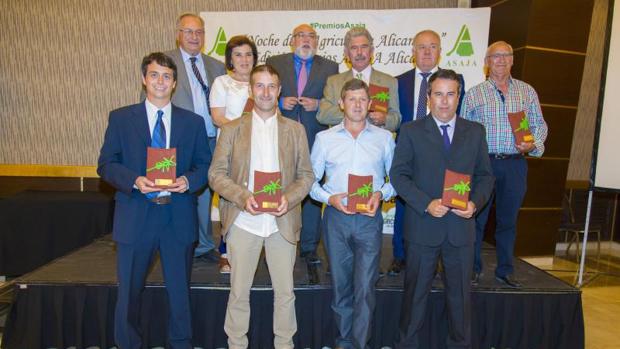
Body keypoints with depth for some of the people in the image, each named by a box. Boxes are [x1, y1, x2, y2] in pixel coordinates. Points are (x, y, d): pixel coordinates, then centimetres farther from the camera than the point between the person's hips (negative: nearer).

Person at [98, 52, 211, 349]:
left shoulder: (193, 122, 6)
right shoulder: (120, 118, 3)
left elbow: (205, 165, 6)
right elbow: (106, 164, 1)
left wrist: (188, 181, -15)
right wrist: (134, 181, -17)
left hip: (179, 218, 1)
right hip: (135, 216, -1)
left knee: (180, 291, 14)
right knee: (129, 291, 11)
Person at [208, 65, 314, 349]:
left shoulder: (295, 130, 5)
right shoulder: (232, 129, 2)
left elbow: (306, 175, 4)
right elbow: (216, 174, -1)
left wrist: (289, 198, -14)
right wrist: (242, 197, -17)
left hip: (282, 222, 1)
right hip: (243, 222, -1)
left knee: (285, 292, 10)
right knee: (239, 292, 10)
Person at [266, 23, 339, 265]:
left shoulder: (329, 67, 10)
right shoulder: (274, 63, 10)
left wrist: (317, 105, -11)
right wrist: (280, 102, -9)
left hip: (314, 139, 0)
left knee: (312, 192, 4)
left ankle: (309, 247, 16)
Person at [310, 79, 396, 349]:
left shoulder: (384, 138, 5)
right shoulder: (324, 138, 5)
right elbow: (311, 179, 6)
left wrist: (381, 194, -11)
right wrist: (329, 198, -11)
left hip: (369, 218, -1)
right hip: (336, 217, 1)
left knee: (365, 288, -4)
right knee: (341, 286, 12)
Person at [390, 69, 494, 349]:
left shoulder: (475, 132, 8)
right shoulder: (411, 131, 0)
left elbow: (485, 176, 9)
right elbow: (398, 174, -5)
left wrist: (475, 203, -10)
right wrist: (426, 204, -16)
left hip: (462, 227, 2)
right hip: (423, 227, -2)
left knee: (460, 294, 13)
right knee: (416, 292, 11)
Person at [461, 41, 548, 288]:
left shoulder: (527, 91, 11)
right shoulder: (473, 94, 5)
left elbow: (539, 125, 11)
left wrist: (533, 144, -9)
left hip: (515, 164, 2)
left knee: (508, 219, 10)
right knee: (476, 217, 2)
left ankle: (505, 271, 23)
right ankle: (473, 270, 16)